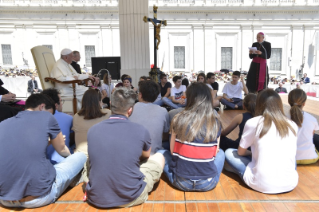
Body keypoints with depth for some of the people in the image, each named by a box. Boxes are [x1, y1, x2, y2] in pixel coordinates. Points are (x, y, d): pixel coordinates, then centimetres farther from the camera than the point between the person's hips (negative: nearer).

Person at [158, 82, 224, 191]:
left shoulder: (179, 119, -9)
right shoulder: (215, 122, -6)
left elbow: (173, 151, 0)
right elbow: (215, 152, 3)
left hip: (181, 182, -1)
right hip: (208, 184, 1)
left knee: (161, 153, 23)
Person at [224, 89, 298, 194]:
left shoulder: (253, 122, -8)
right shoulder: (292, 125, 3)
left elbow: (240, 152, 4)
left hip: (263, 185, -3)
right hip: (290, 184, 4)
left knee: (229, 153, 13)